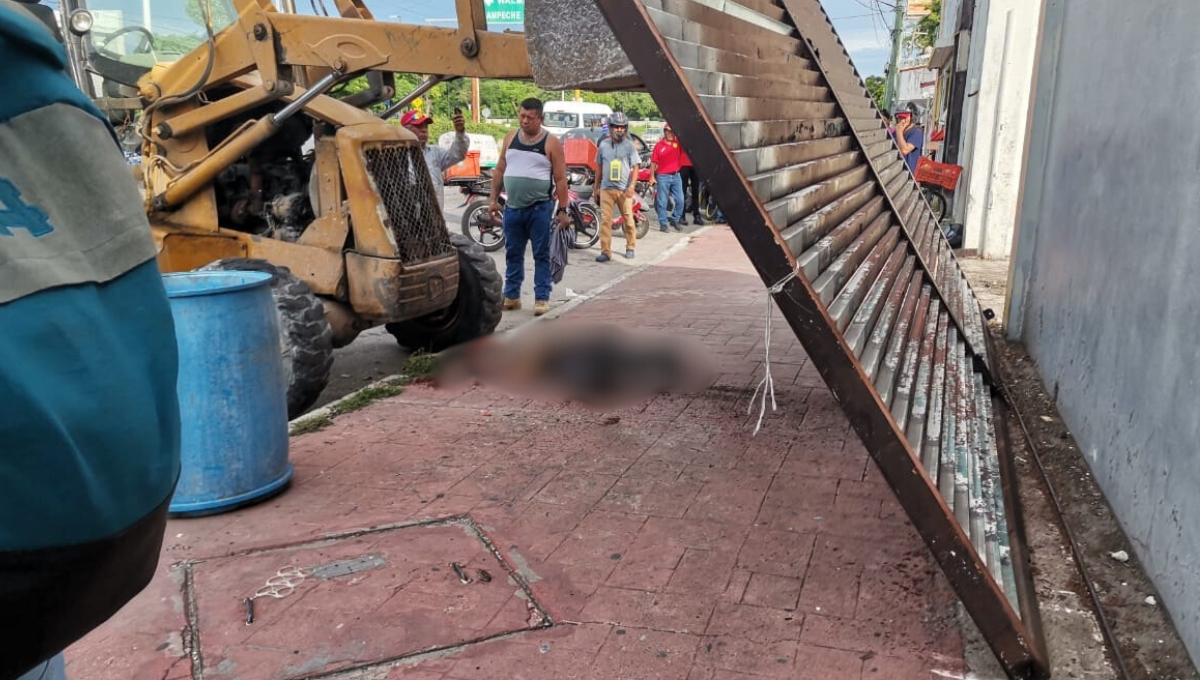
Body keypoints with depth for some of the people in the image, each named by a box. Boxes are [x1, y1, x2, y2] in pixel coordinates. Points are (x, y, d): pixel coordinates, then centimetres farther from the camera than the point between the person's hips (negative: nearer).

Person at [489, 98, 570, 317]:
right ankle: (511, 296, 20)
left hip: (539, 208, -4)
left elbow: (560, 179, -6)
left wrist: (562, 210, -10)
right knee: (513, 254, 11)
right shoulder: (511, 138, 8)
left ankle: (541, 298, 6)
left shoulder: (551, 143, -4)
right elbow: (500, 170, 13)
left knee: (541, 255, 1)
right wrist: (494, 200, 8)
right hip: (512, 208, 4)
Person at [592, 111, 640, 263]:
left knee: (628, 220, 7)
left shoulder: (629, 146, 0)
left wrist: (632, 186, -13)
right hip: (606, 188, 2)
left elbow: (635, 167, -2)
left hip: (624, 190, -1)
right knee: (605, 220, -4)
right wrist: (597, 185, 14)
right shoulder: (603, 145, 7)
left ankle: (630, 248, 23)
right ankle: (605, 251, -1)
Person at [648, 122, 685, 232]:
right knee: (662, 202, 0)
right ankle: (663, 223, 7)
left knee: (680, 200, 4)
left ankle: (675, 220, 21)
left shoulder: (678, 143, 6)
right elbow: (653, 162, -2)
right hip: (663, 177, -4)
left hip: (676, 176, 4)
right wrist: (652, 176, -5)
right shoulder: (659, 145, -3)